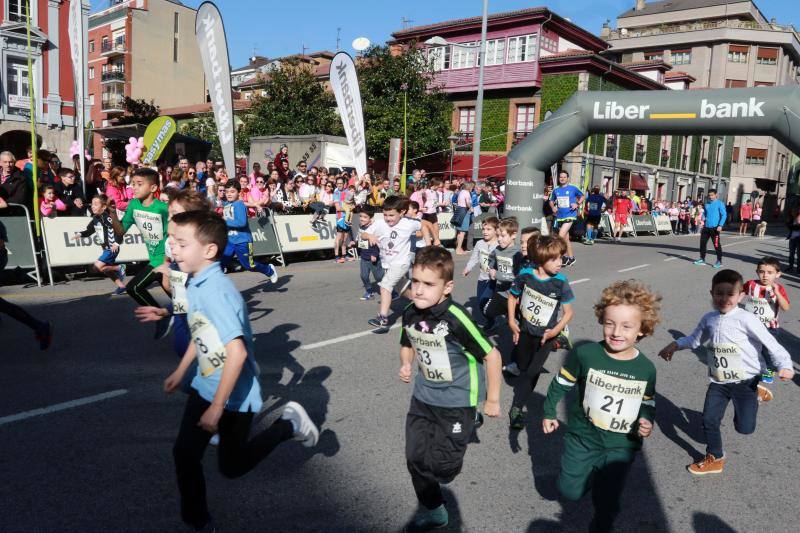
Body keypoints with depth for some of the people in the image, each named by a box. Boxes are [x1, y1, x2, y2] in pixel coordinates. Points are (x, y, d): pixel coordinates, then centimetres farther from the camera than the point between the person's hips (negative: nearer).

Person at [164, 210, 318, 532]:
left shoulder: (216, 291, -29)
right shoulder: (195, 283, 0)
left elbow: (237, 352, -33)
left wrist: (217, 407, -27)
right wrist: (180, 372, 23)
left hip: (233, 395, -8)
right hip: (205, 387, 8)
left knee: (231, 466, 11)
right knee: (184, 454, 8)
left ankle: (288, 424, 26)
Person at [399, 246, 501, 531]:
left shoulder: (456, 318, -27)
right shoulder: (410, 314, -8)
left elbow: (492, 355, -18)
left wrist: (492, 400, -9)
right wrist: (406, 365, -8)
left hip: (457, 401, -6)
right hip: (423, 397, 6)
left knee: (441, 467, 0)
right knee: (415, 459, 11)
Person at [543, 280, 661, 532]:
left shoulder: (646, 368, -11)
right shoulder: (585, 354, -18)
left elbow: (648, 402, 7)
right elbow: (561, 383, -2)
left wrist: (647, 421, -13)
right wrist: (549, 412, 4)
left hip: (621, 447, 1)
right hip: (582, 439, 0)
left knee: (607, 503, 11)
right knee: (570, 492, 13)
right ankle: (590, 475, 44)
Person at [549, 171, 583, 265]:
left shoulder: (573, 188, -4)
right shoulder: (556, 190, 6)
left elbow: (582, 196, 8)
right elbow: (551, 201, 19)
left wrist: (577, 204, -9)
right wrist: (553, 207, -1)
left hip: (570, 215, -5)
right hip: (559, 216, 5)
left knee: (561, 236, -18)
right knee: (566, 238, 13)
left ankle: (566, 257, -4)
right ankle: (571, 257, 25)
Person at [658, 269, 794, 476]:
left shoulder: (746, 319, -18)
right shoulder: (708, 319, 0)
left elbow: (771, 344, -19)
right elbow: (695, 339, 17)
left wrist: (785, 366, -32)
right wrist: (675, 345, 4)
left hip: (746, 381, -4)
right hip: (718, 382, 5)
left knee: (745, 427, 1)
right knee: (709, 420, 4)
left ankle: (753, 396, 35)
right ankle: (715, 459, 28)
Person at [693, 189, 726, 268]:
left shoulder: (720, 204, -5)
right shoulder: (706, 204, 13)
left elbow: (724, 215, -9)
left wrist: (720, 225, -19)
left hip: (715, 228, -6)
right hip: (706, 227, 6)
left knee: (717, 245, -3)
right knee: (702, 243, 7)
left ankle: (719, 262, 4)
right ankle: (702, 259, 17)